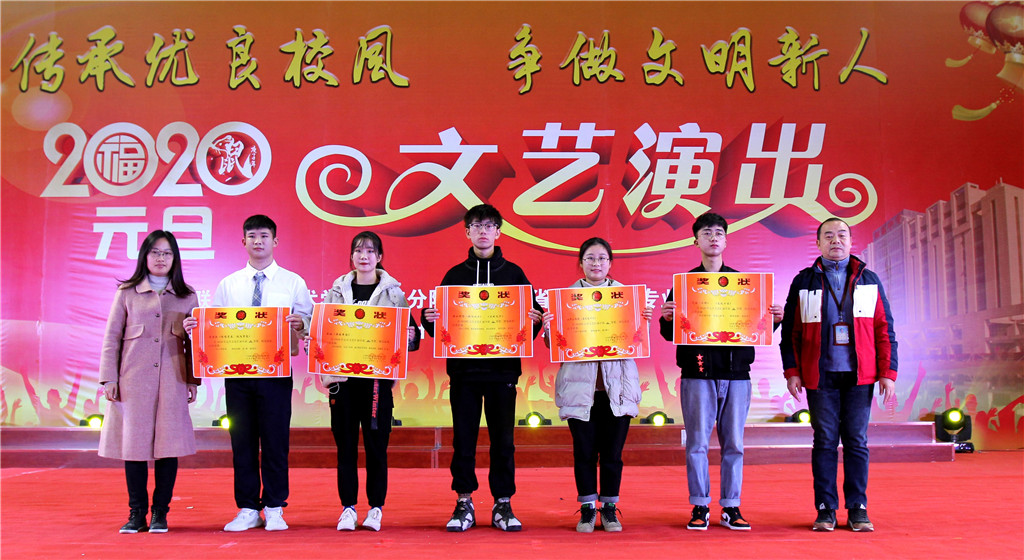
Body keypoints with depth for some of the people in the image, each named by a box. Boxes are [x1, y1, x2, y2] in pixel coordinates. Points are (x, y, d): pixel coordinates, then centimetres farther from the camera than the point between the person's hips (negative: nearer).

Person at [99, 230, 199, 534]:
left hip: (172, 380, 0)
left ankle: (160, 513, 8)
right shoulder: (127, 293, 8)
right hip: (133, 380, 0)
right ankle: (136, 513, 10)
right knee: (133, 442, 0)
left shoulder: (187, 297, 10)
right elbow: (112, 338, 7)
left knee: (168, 442, -2)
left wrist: (193, 380, 6)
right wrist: (109, 378, 0)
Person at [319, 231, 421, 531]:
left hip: (377, 377, -1)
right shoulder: (338, 291, 11)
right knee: (345, 444, 4)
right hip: (342, 376, 2)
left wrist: (411, 336, -16)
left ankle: (376, 508, 12)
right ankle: (348, 507, 14)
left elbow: (411, 334, 5)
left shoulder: (393, 292, 7)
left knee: (376, 444, 1)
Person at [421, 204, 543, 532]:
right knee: (463, 439, 4)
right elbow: (439, 326, 9)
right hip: (463, 369, 1)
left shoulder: (513, 273, 8)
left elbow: (532, 318, 6)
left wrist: (535, 321, -15)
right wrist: (429, 318, -11)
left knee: (503, 440, 4)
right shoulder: (455, 275, 10)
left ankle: (503, 504, 14)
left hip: (503, 369, 0)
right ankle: (464, 503, 15)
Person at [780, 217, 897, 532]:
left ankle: (857, 509, 10)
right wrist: (792, 371, -1)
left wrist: (888, 372, 1)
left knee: (857, 442, 3)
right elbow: (790, 331, 7)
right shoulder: (804, 282, 8)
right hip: (820, 376, -1)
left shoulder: (868, 280, 10)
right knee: (825, 442, 2)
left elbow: (884, 329, 9)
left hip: (859, 376, 1)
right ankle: (825, 509, 8)